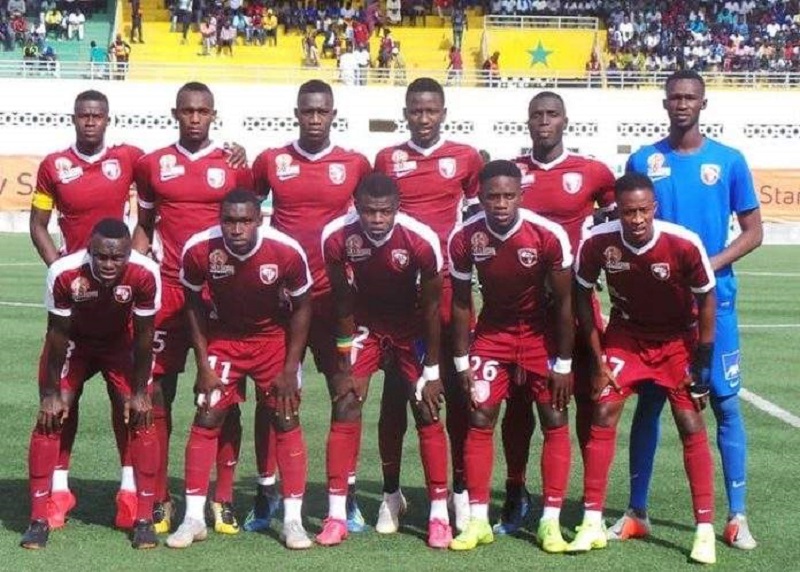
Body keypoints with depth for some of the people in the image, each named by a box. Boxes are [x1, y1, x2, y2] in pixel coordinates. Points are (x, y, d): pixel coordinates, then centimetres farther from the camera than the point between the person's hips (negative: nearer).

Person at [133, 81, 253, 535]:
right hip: (168, 289, 1)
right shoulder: (153, 165, 7)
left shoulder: (233, 165, 3)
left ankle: (224, 499, 9)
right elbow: (145, 227, 14)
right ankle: (160, 499, 11)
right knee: (158, 391, 2)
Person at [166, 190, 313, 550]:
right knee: (206, 419, -6)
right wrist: (203, 365, -9)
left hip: (274, 337, -1)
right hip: (224, 337, 1)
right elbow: (194, 305, -7)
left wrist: (290, 369, -11)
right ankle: (194, 517, 3)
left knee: (286, 421, -4)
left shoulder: (287, 252, -28)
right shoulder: (199, 250, -25)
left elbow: (301, 308, -11)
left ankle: (293, 519, 2)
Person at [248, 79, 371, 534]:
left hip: (334, 294, 0)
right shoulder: (271, 161, 3)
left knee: (344, 390, 2)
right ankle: (266, 492, 14)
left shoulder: (355, 165, 2)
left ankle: (348, 493, 10)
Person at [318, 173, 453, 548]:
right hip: (365, 324, 1)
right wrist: (346, 364, -11)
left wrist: (432, 371, -14)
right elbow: (342, 302, -13)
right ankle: (336, 515, -3)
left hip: (411, 327, -1)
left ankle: (439, 515, 1)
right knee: (345, 407, -8)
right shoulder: (337, 237, -25)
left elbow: (431, 307, -18)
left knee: (428, 412, -8)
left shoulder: (422, 240, -30)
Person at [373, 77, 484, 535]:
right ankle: (392, 492, 13)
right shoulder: (387, 160, 7)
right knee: (395, 391, 3)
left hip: (448, 288, 0)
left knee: (457, 390, 4)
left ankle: (461, 490, 13)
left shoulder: (466, 158, 5)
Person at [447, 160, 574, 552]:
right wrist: (462, 362, -5)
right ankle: (477, 520, 4)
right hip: (492, 331, 2)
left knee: (555, 421, -4)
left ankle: (551, 522, 2)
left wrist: (563, 364, -12)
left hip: (541, 332, -1)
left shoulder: (549, 236, -25)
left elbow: (563, 304, -14)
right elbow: (461, 304, -6)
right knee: (479, 420, -4)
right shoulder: (464, 238, -19)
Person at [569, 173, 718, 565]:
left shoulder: (684, 245, -29)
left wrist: (701, 367, -11)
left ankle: (705, 530, 1)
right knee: (602, 415, -7)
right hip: (626, 334, 2)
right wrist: (598, 361, -7)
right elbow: (582, 297, -6)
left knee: (692, 428, -6)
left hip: (678, 338, -2)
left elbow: (707, 302, -14)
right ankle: (593, 522, 1)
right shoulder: (598, 243, -23)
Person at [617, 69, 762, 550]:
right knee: (649, 402, 6)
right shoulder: (643, 162, 4)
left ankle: (737, 516, 8)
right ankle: (637, 513, 15)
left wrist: (710, 266, -12)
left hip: (713, 300, -1)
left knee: (726, 403, 0)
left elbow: (753, 232, 3)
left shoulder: (728, 161, 1)